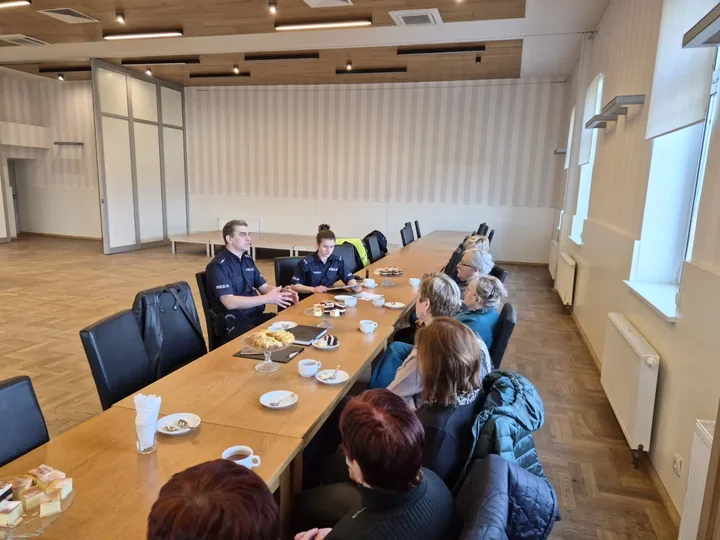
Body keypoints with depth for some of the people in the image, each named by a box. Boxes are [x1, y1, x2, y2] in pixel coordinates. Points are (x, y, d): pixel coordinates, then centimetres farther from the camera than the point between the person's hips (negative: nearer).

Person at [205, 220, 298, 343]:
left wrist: (281, 292, -7)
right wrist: (267, 298, -25)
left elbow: (264, 287, 16)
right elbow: (229, 302, -21)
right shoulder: (218, 265, -10)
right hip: (234, 322, -7)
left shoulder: (248, 260, 13)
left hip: (257, 315, 7)